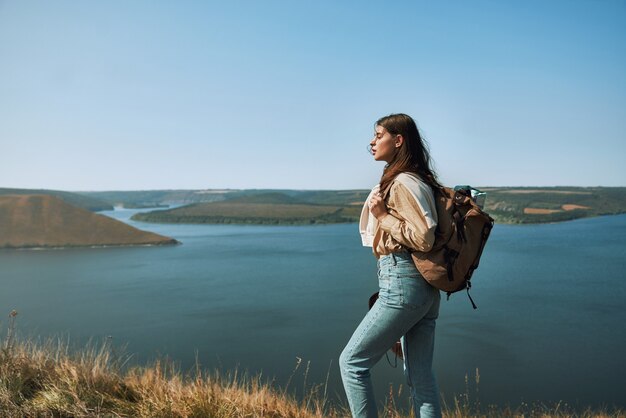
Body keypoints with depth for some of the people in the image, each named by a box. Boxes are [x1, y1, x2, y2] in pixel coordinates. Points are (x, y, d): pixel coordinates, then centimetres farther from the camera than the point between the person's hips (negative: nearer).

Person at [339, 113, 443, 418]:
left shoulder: (403, 182, -12)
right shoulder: (412, 180, 17)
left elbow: (424, 238, -20)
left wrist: (383, 216, -13)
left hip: (402, 284, -10)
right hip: (425, 290, 10)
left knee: (352, 362, 1)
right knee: (420, 376, 12)